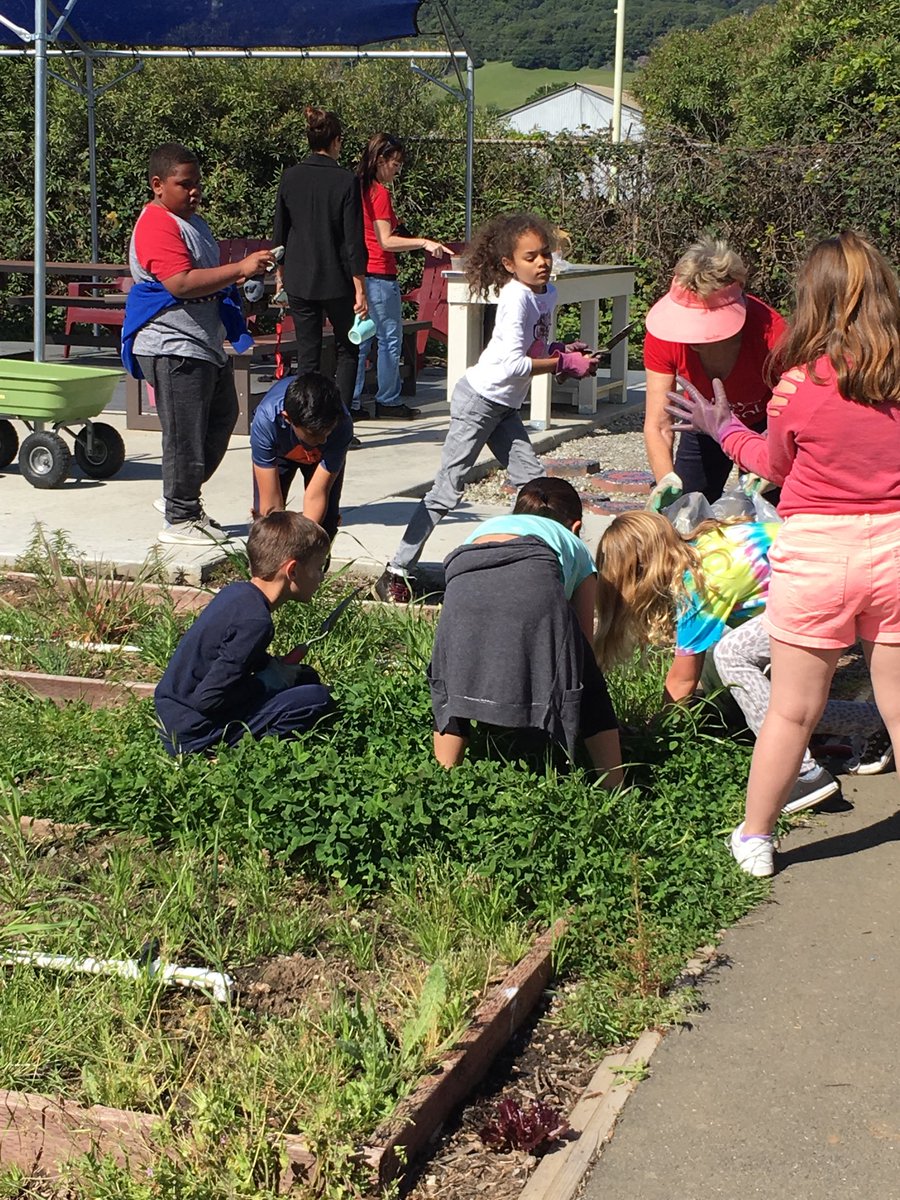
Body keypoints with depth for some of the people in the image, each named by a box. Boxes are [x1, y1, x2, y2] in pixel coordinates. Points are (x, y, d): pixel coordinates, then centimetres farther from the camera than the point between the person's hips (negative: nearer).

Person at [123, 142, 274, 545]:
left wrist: (237, 277, 11)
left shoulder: (192, 221, 16)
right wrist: (239, 268, -32)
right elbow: (181, 284, -30)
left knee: (220, 421, 19)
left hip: (208, 344, 11)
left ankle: (179, 497, 30)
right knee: (185, 435, -5)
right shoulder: (156, 226, -17)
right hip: (174, 349, -11)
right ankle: (180, 519, 6)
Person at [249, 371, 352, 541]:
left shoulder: (341, 425, -42)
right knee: (264, 514, -17)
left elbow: (316, 496, -36)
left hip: (323, 453, 0)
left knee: (325, 516, -15)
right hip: (279, 450, 0)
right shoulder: (266, 421, -45)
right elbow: (271, 506, -41)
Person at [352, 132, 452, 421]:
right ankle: (388, 402, 10)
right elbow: (386, 241, -19)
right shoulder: (380, 192, -14)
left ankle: (351, 403, 9)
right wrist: (423, 242, -20)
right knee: (390, 339, 3)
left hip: (360, 274, 8)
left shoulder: (359, 189, 12)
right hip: (380, 275, -8)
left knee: (360, 340, 10)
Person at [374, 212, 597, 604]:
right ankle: (396, 573, -2)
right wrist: (564, 364, -21)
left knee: (532, 480, 3)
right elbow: (513, 365, -27)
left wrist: (560, 351, -4)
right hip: (479, 399, -9)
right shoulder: (516, 297, -21)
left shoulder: (548, 293, 5)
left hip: (505, 406, 9)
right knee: (448, 490, -7)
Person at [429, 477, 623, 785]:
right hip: (534, 580, -2)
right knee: (587, 689, 19)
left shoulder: (482, 529, 48)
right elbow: (585, 640, 41)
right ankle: (615, 791, 19)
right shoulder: (576, 548, 42)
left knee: (449, 684, 28)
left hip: (464, 585, 2)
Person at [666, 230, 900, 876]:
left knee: (792, 709, 11)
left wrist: (725, 429, 21)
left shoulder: (802, 381, -11)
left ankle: (756, 838, 26)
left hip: (815, 550, -2)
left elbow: (775, 464, 6)